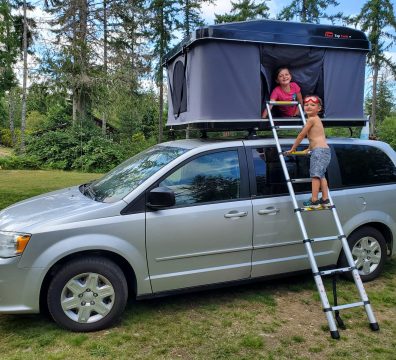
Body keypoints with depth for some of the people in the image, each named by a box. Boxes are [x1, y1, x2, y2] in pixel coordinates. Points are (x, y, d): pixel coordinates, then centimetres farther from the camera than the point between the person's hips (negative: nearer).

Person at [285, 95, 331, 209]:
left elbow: (301, 135, -3)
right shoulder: (317, 119, 22)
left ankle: (314, 201, -12)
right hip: (325, 150, 10)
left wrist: (292, 148, 7)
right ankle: (325, 200, 18)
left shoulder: (311, 119, -7)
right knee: (320, 175, 16)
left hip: (319, 150, -10)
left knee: (315, 175, -11)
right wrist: (309, 149, 39)